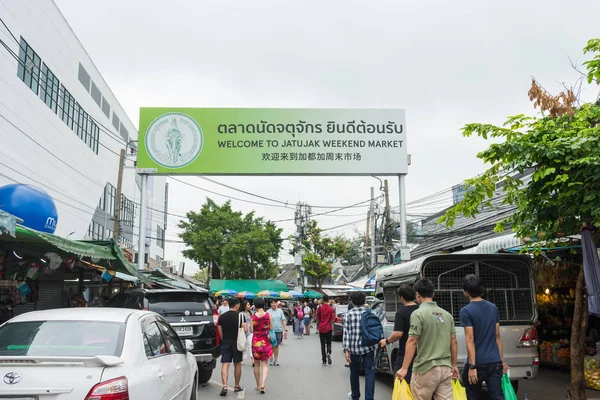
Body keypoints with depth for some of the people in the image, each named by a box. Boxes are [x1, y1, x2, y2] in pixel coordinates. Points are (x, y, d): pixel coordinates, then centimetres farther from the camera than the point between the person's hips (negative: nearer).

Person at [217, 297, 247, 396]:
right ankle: (237, 386, 21)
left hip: (225, 342, 2)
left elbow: (220, 332, 7)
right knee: (237, 364, 12)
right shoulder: (240, 316, -7)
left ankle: (224, 386, -17)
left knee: (225, 364, -2)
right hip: (237, 342, -2)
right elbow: (245, 330, -13)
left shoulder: (222, 317, 5)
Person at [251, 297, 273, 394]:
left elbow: (251, 330, -7)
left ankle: (258, 385, 21)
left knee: (257, 364, 14)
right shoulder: (268, 315, -7)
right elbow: (271, 328, -1)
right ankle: (263, 384, -14)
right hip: (266, 341, 0)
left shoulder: (253, 317, -9)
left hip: (256, 341, 0)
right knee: (265, 364, 4)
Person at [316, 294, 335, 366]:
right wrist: (332, 327, 10)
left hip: (321, 328, 0)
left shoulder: (320, 308, -3)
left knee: (322, 344, 8)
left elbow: (317, 319, 1)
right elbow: (332, 320, -5)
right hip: (328, 328, 0)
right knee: (329, 343, 12)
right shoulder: (331, 309, -4)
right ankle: (328, 353, -18)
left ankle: (324, 360, 7)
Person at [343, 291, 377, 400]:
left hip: (354, 348, 0)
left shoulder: (349, 314, -3)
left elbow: (346, 332, -8)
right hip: (368, 347, 1)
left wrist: (346, 350, -9)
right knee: (369, 372, 2)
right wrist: (375, 344, 19)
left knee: (354, 372, 17)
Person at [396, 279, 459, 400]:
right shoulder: (447, 314, 9)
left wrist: (404, 368, -13)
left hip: (426, 369, -6)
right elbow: (454, 342, 12)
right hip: (445, 368, 6)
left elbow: (412, 342, -15)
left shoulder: (418, 314, -10)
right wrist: (454, 365, 21)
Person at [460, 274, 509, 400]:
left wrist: (472, 366, -14)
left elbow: (470, 340, -15)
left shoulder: (466, 311, -11)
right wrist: (502, 360, 16)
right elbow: (497, 336, 12)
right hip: (495, 362, 5)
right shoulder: (493, 308, 7)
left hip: (477, 363, -5)